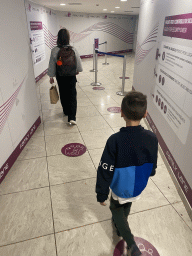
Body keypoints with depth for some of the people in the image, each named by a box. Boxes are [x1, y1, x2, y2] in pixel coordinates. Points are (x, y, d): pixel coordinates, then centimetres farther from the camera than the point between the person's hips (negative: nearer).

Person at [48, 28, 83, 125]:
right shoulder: (72, 49, -11)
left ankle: (66, 111, 35)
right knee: (72, 95, 0)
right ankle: (72, 117, -10)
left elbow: (52, 65, -4)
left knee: (63, 94, 18)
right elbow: (78, 62, 0)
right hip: (71, 75, -1)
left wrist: (51, 76, 8)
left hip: (60, 76, 1)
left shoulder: (54, 50, -11)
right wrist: (78, 70, 19)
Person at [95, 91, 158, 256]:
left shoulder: (115, 140, -33)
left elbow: (105, 172, -24)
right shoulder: (152, 139, -22)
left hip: (120, 189, -3)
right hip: (138, 188, 4)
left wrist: (102, 194, -8)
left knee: (116, 208, 28)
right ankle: (119, 226, 60)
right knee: (127, 206, 33)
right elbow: (153, 166, -4)